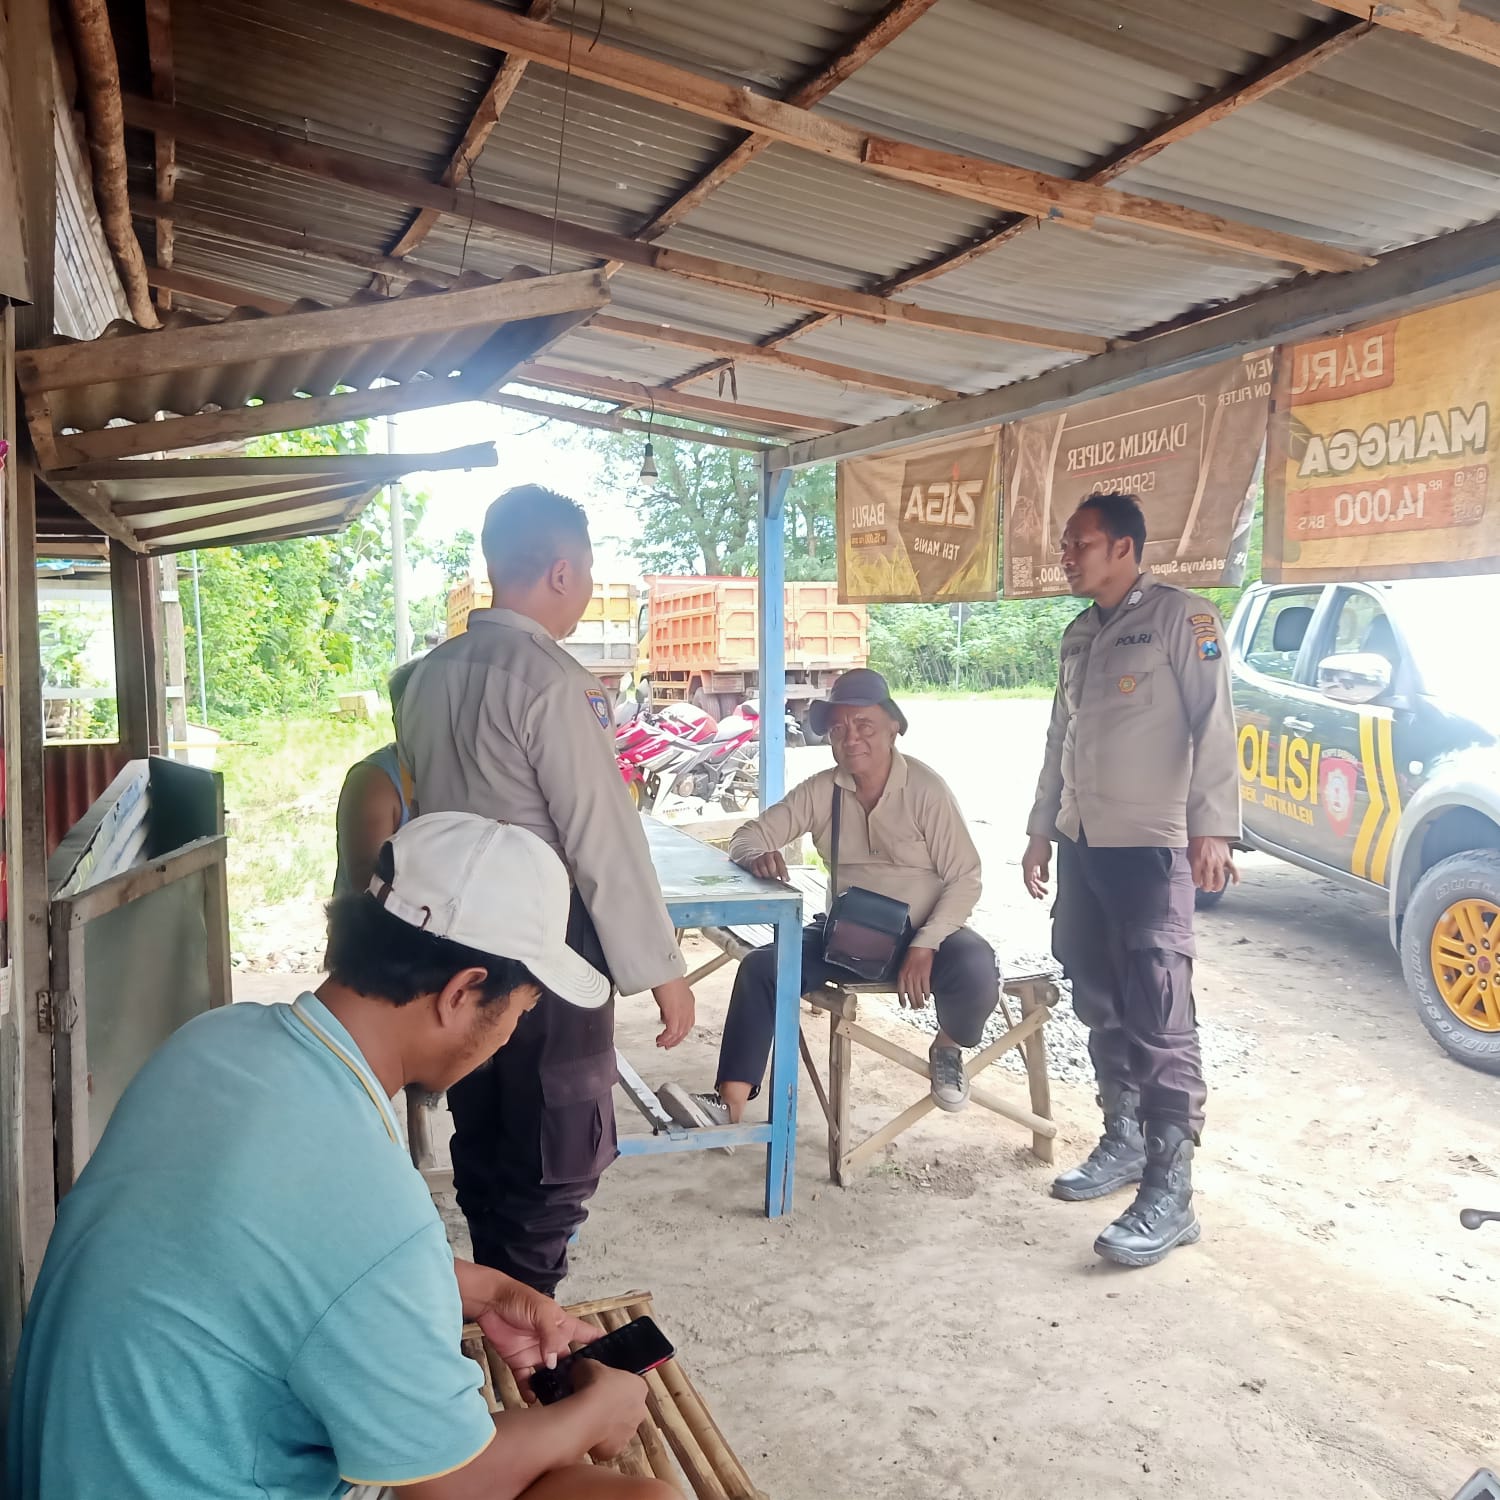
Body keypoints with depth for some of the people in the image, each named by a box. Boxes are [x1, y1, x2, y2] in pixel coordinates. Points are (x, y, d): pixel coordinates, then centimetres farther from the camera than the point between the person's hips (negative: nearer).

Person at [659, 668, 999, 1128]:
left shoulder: (925, 789, -12)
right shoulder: (820, 791, -2)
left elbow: (964, 879, -11)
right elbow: (749, 834, 0)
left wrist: (924, 946, -23)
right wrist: (758, 854, -26)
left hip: (923, 932, -3)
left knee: (975, 971, -33)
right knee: (761, 967, -18)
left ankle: (948, 1047, 3)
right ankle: (729, 1105, -22)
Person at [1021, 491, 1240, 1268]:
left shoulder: (1181, 616, -6)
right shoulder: (1079, 634, 17)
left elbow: (1213, 725, -14)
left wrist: (1211, 828, -22)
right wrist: (1041, 829, 20)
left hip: (1150, 848, -8)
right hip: (1082, 845, 8)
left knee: (1159, 1021, -7)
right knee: (1101, 1005, 14)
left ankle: (1169, 1195, -3)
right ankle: (1123, 1141, 28)